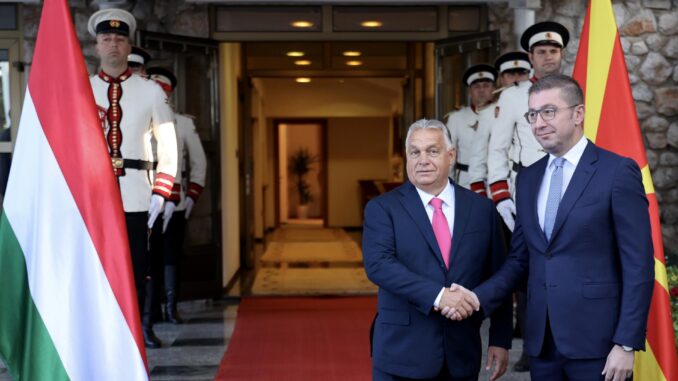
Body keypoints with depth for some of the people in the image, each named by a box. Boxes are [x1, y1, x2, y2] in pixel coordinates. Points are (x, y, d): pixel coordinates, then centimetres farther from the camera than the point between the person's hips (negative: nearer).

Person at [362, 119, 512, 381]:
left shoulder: (481, 208, 5)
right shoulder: (382, 208, -3)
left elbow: (497, 278, 7)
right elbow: (378, 264, -17)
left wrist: (500, 339, 4)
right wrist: (437, 296, -25)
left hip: (462, 352, 2)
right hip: (402, 352, -2)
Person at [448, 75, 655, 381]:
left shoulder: (618, 171, -7)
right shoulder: (528, 178, 11)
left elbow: (639, 265, -9)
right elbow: (520, 259, 12)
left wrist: (626, 344, -13)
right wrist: (479, 298, -4)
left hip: (596, 340, -5)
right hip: (541, 341, 5)